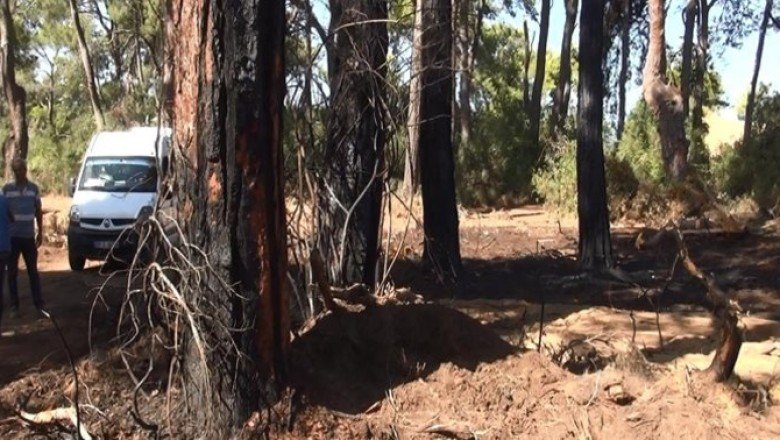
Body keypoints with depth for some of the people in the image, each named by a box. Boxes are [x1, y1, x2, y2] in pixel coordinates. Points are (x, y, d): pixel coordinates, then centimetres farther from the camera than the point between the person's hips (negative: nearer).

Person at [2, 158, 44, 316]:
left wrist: (40, 233, 7)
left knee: (33, 271, 5)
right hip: (11, 236, -1)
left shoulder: (34, 188, 3)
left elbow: (38, 212, 9)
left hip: (29, 236, 1)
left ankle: (39, 303, 10)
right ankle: (14, 305, 11)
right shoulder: (6, 188, -2)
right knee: (12, 272, 4)